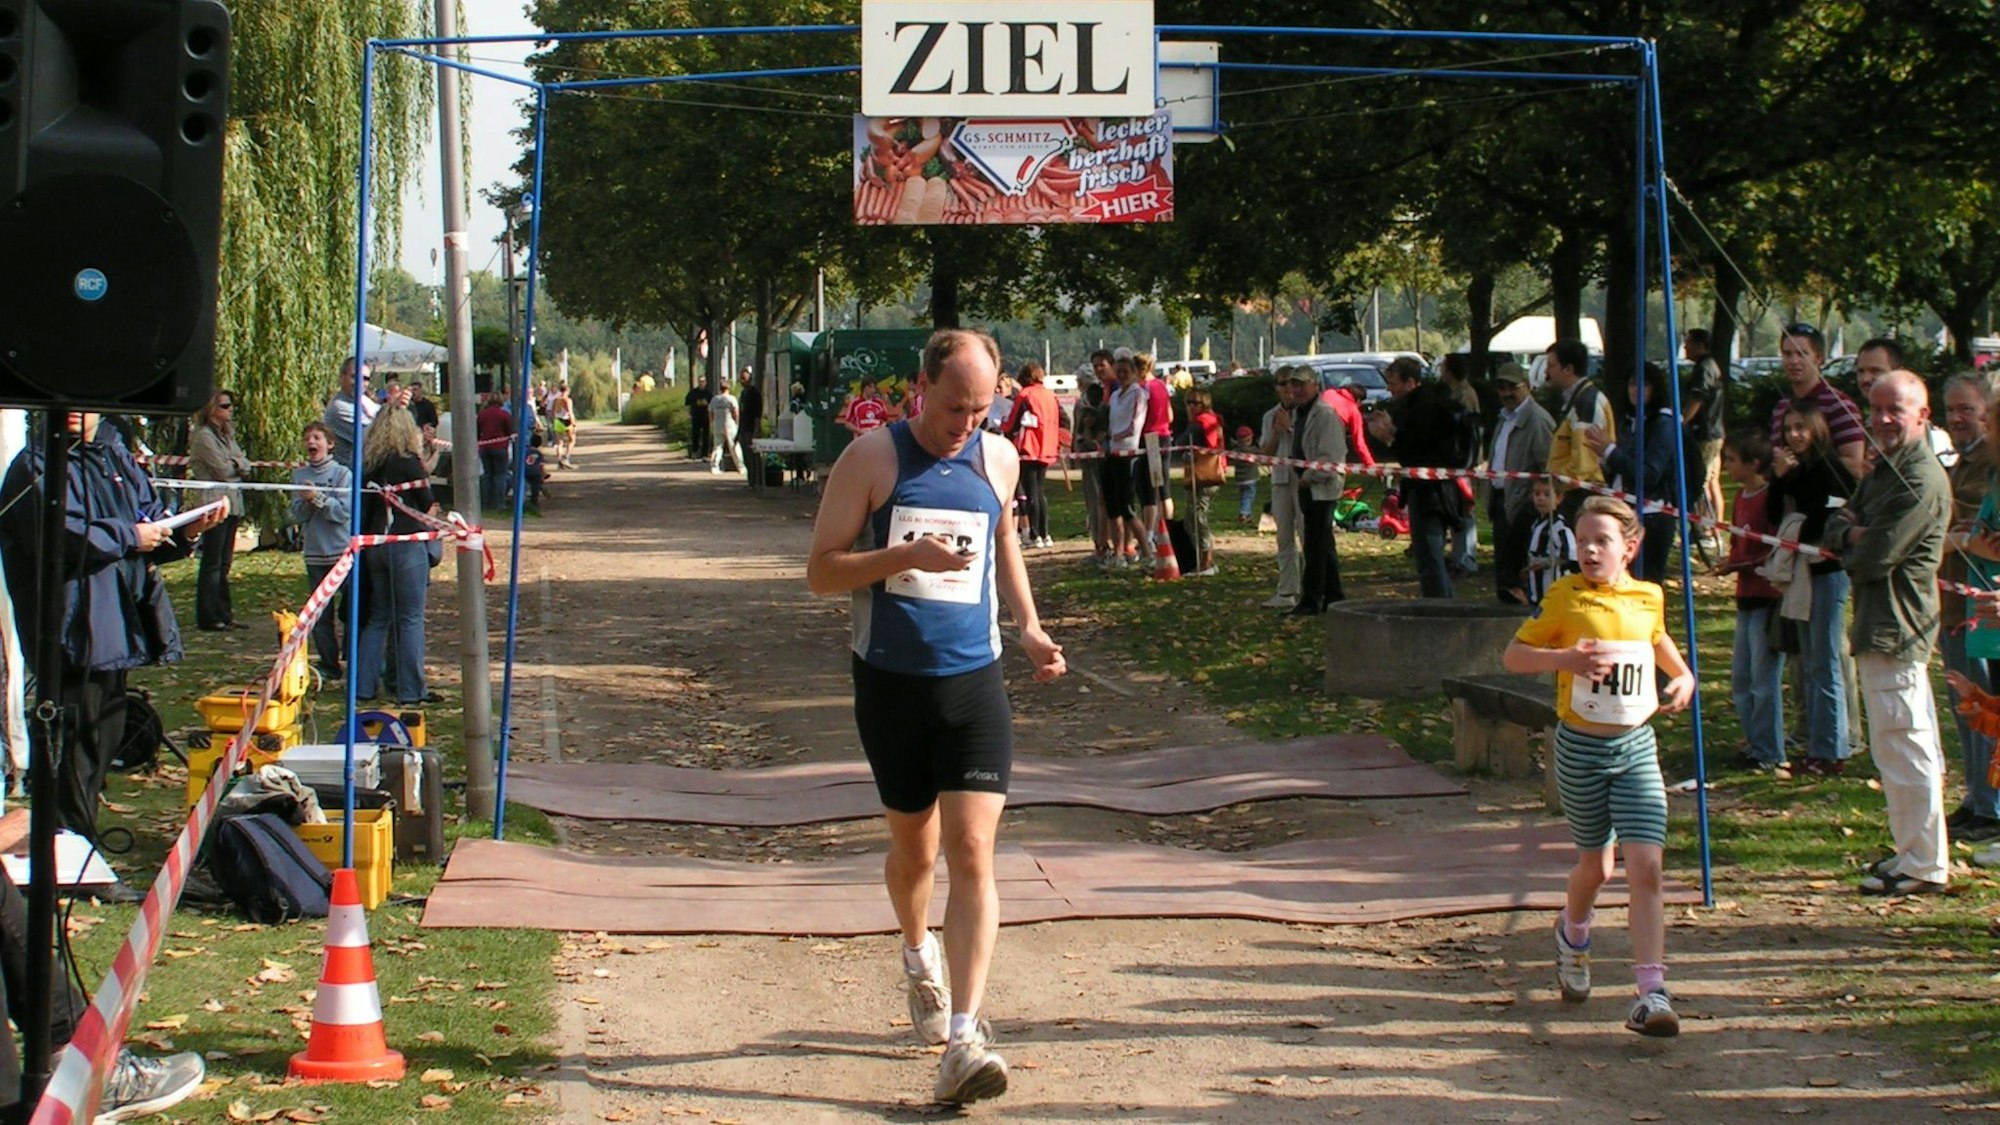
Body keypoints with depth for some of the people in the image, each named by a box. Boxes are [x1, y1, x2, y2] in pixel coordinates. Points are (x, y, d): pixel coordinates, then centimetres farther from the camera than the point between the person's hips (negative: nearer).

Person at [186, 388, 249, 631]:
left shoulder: (227, 435, 19)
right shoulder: (203, 436, -9)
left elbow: (245, 466, 11)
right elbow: (223, 470, -15)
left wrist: (238, 463, -7)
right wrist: (237, 465, 3)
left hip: (232, 504, 9)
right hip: (214, 501, -9)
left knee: (224, 563, 10)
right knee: (212, 563, -6)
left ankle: (224, 614, 13)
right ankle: (208, 618, -4)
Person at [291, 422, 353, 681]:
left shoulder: (342, 474, -3)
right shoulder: (299, 475, 7)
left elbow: (343, 511, -11)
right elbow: (298, 514, 2)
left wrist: (319, 498, -20)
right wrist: (307, 501, -17)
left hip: (343, 551, -3)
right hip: (315, 553, 3)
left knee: (351, 611, -1)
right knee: (321, 613, 5)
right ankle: (328, 664, 11)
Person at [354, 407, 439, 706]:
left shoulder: (368, 465, 6)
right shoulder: (409, 463, -9)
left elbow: (362, 510, 7)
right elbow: (427, 507, -3)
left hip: (375, 546, 6)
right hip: (407, 545, -6)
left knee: (378, 617, 15)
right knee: (410, 620, -1)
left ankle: (364, 684, 14)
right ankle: (411, 691, 0)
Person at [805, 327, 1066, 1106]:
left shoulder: (998, 460, 5)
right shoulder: (873, 459, -6)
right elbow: (821, 572, -8)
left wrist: (1030, 629, 11)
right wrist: (907, 555, -22)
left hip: (973, 681, 1)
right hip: (890, 682, -1)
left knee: (972, 851, -12)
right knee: (914, 844, 15)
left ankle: (963, 1039, -19)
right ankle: (919, 955, 48)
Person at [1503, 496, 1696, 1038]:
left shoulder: (1648, 599, 3)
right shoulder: (1564, 598, -6)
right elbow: (1514, 655, -5)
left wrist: (1683, 676, 9)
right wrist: (1565, 658, -22)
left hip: (1637, 747, 1)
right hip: (1581, 747, -1)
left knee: (1646, 864, -12)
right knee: (1597, 863, 13)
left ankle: (1651, 992, -14)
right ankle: (1573, 935, 48)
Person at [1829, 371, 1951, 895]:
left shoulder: (1922, 482, -18)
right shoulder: (1885, 470, 16)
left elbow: (1872, 558, -20)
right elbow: (1836, 526, 13)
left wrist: (1849, 543, 1)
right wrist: (1851, 533, -9)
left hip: (1895, 629, -11)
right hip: (1879, 623, 11)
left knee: (1904, 745, -8)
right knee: (1904, 745, 16)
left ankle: (1924, 866, -4)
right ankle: (1914, 851, 25)